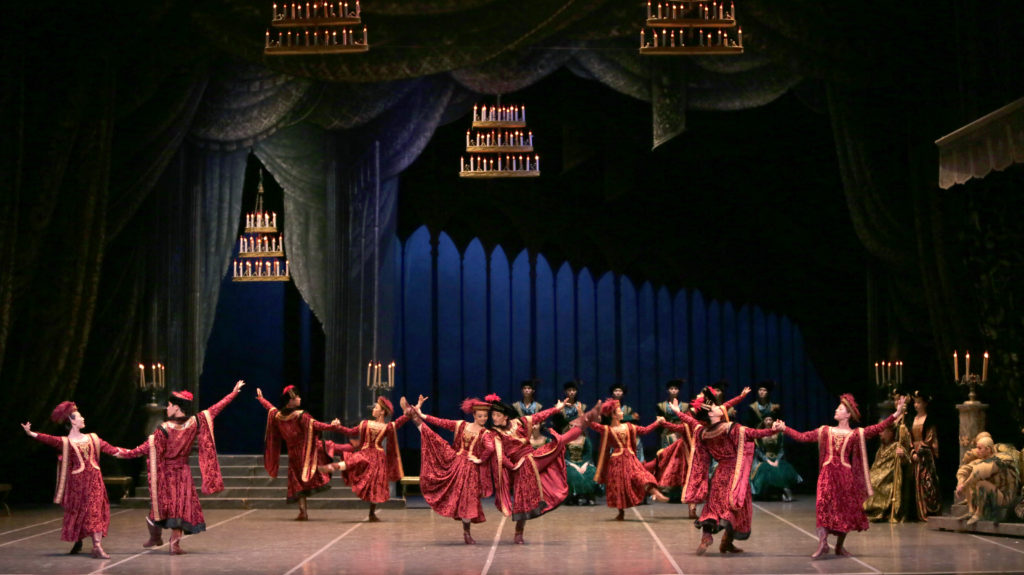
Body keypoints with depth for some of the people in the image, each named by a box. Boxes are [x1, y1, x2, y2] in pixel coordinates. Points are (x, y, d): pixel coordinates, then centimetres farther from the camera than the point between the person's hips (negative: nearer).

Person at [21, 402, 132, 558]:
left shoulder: (92, 438, 10)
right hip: (77, 480, -3)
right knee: (77, 512, 6)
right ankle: (77, 541, 28)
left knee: (96, 510, -5)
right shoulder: (65, 442, -2)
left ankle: (97, 546, -9)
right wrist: (31, 433, -26)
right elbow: (48, 439, -14)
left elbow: (109, 448, 12)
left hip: (94, 479, 3)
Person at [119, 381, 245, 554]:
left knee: (160, 504, 14)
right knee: (180, 505, 6)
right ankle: (175, 543, 0)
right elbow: (215, 409, 0)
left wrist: (125, 454, -10)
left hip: (164, 471, -2)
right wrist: (234, 392, 9)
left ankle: (155, 537, 28)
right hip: (183, 471, 2)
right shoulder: (195, 423, -8)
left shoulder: (164, 429, -17)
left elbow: (147, 448, -17)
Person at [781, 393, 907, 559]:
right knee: (823, 505, -15)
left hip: (845, 474, 0)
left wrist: (896, 414, -18)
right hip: (828, 473, 0)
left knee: (845, 509, 5)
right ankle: (823, 543, -18)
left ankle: (840, 546, 18)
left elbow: (878, 428, -8)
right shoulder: (825, 431, 10)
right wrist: (784, 429, 3)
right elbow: (802, 437, 9)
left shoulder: (856, 434, 3)